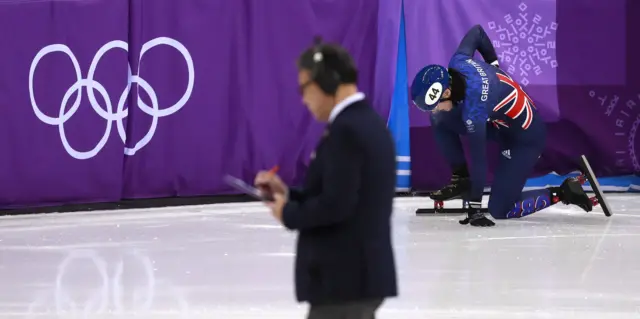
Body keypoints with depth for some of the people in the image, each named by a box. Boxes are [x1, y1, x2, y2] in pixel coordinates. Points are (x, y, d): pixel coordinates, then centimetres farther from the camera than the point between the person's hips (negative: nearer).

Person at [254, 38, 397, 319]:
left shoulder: (345, 130, -18)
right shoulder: (368, 124, 14)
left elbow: (335, 205, -24)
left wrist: (289, 212, -7)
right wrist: (290, 195, 10)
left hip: (344, 277, -10)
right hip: (362, 272, 10)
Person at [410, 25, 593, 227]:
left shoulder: (474, 107, -37)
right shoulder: (458, 63, -16)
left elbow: (478, 159, -35)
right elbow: (476, 32, 5)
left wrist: (474, 206, -32)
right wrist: (493, 63, 21)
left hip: (525, 138, -9)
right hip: (499, 121, 9)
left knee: (500, 210, -6)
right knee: (440, 120, -3)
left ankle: (562, 194, 2)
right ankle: (461, 178, 8)